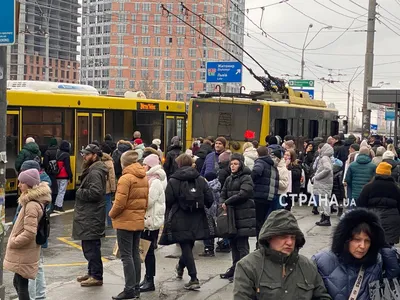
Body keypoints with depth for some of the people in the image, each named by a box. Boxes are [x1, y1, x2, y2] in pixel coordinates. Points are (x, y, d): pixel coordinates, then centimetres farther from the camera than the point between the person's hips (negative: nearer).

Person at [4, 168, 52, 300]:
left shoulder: (31, 205, -23)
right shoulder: (37, 201, 8)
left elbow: (29, 233, -26)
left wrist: (13, 242, -14)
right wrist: (14, 240, 16)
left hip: (24, 254, -10)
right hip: (24, 252, 10)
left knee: (21, 285, -3)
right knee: (18, 283, 19)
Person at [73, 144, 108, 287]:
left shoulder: (95, 172, -17)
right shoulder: (91, 170, 18)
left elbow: (94, 193, -27)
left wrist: (79, 192, -13)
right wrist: (81, 192, 7)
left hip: (92, 218, -11)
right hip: (88, 216, 11)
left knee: (91, 248, -7)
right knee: (89, 247, 19)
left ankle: (96, 277, 0)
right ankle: (91, 272, 30)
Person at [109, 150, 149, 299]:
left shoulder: (126, 178, -16)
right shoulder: (144, 178, 8)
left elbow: (120, 203, -19)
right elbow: (146, 199, 9)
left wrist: (112, 214, -3)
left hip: (126, 221, -8)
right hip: (139, 221, 8)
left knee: (126, 256, -3)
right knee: (135, 254, 14)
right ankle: (136, 287, 18)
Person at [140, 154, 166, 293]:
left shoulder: (156, 182, -15)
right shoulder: (150, 180, 15)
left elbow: (148, 201, -20)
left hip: (152, 220, -9)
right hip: (147, 219, 9)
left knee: (148, 251, -5)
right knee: (146, 250, 13)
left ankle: (150, 281, 0)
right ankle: (148, 277, 21)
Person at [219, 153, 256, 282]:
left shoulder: (246, 178, -6)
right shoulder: (229, 179, 17)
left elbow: (243, 194, -18)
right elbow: (223, 194, 16)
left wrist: (227, 203, -12)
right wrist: (223, 204, -6)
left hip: (243, 216, -8)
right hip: (231, 215, 8)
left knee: (242, 245, -7)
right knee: (233, 243, 13)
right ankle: (235, 268, 23)